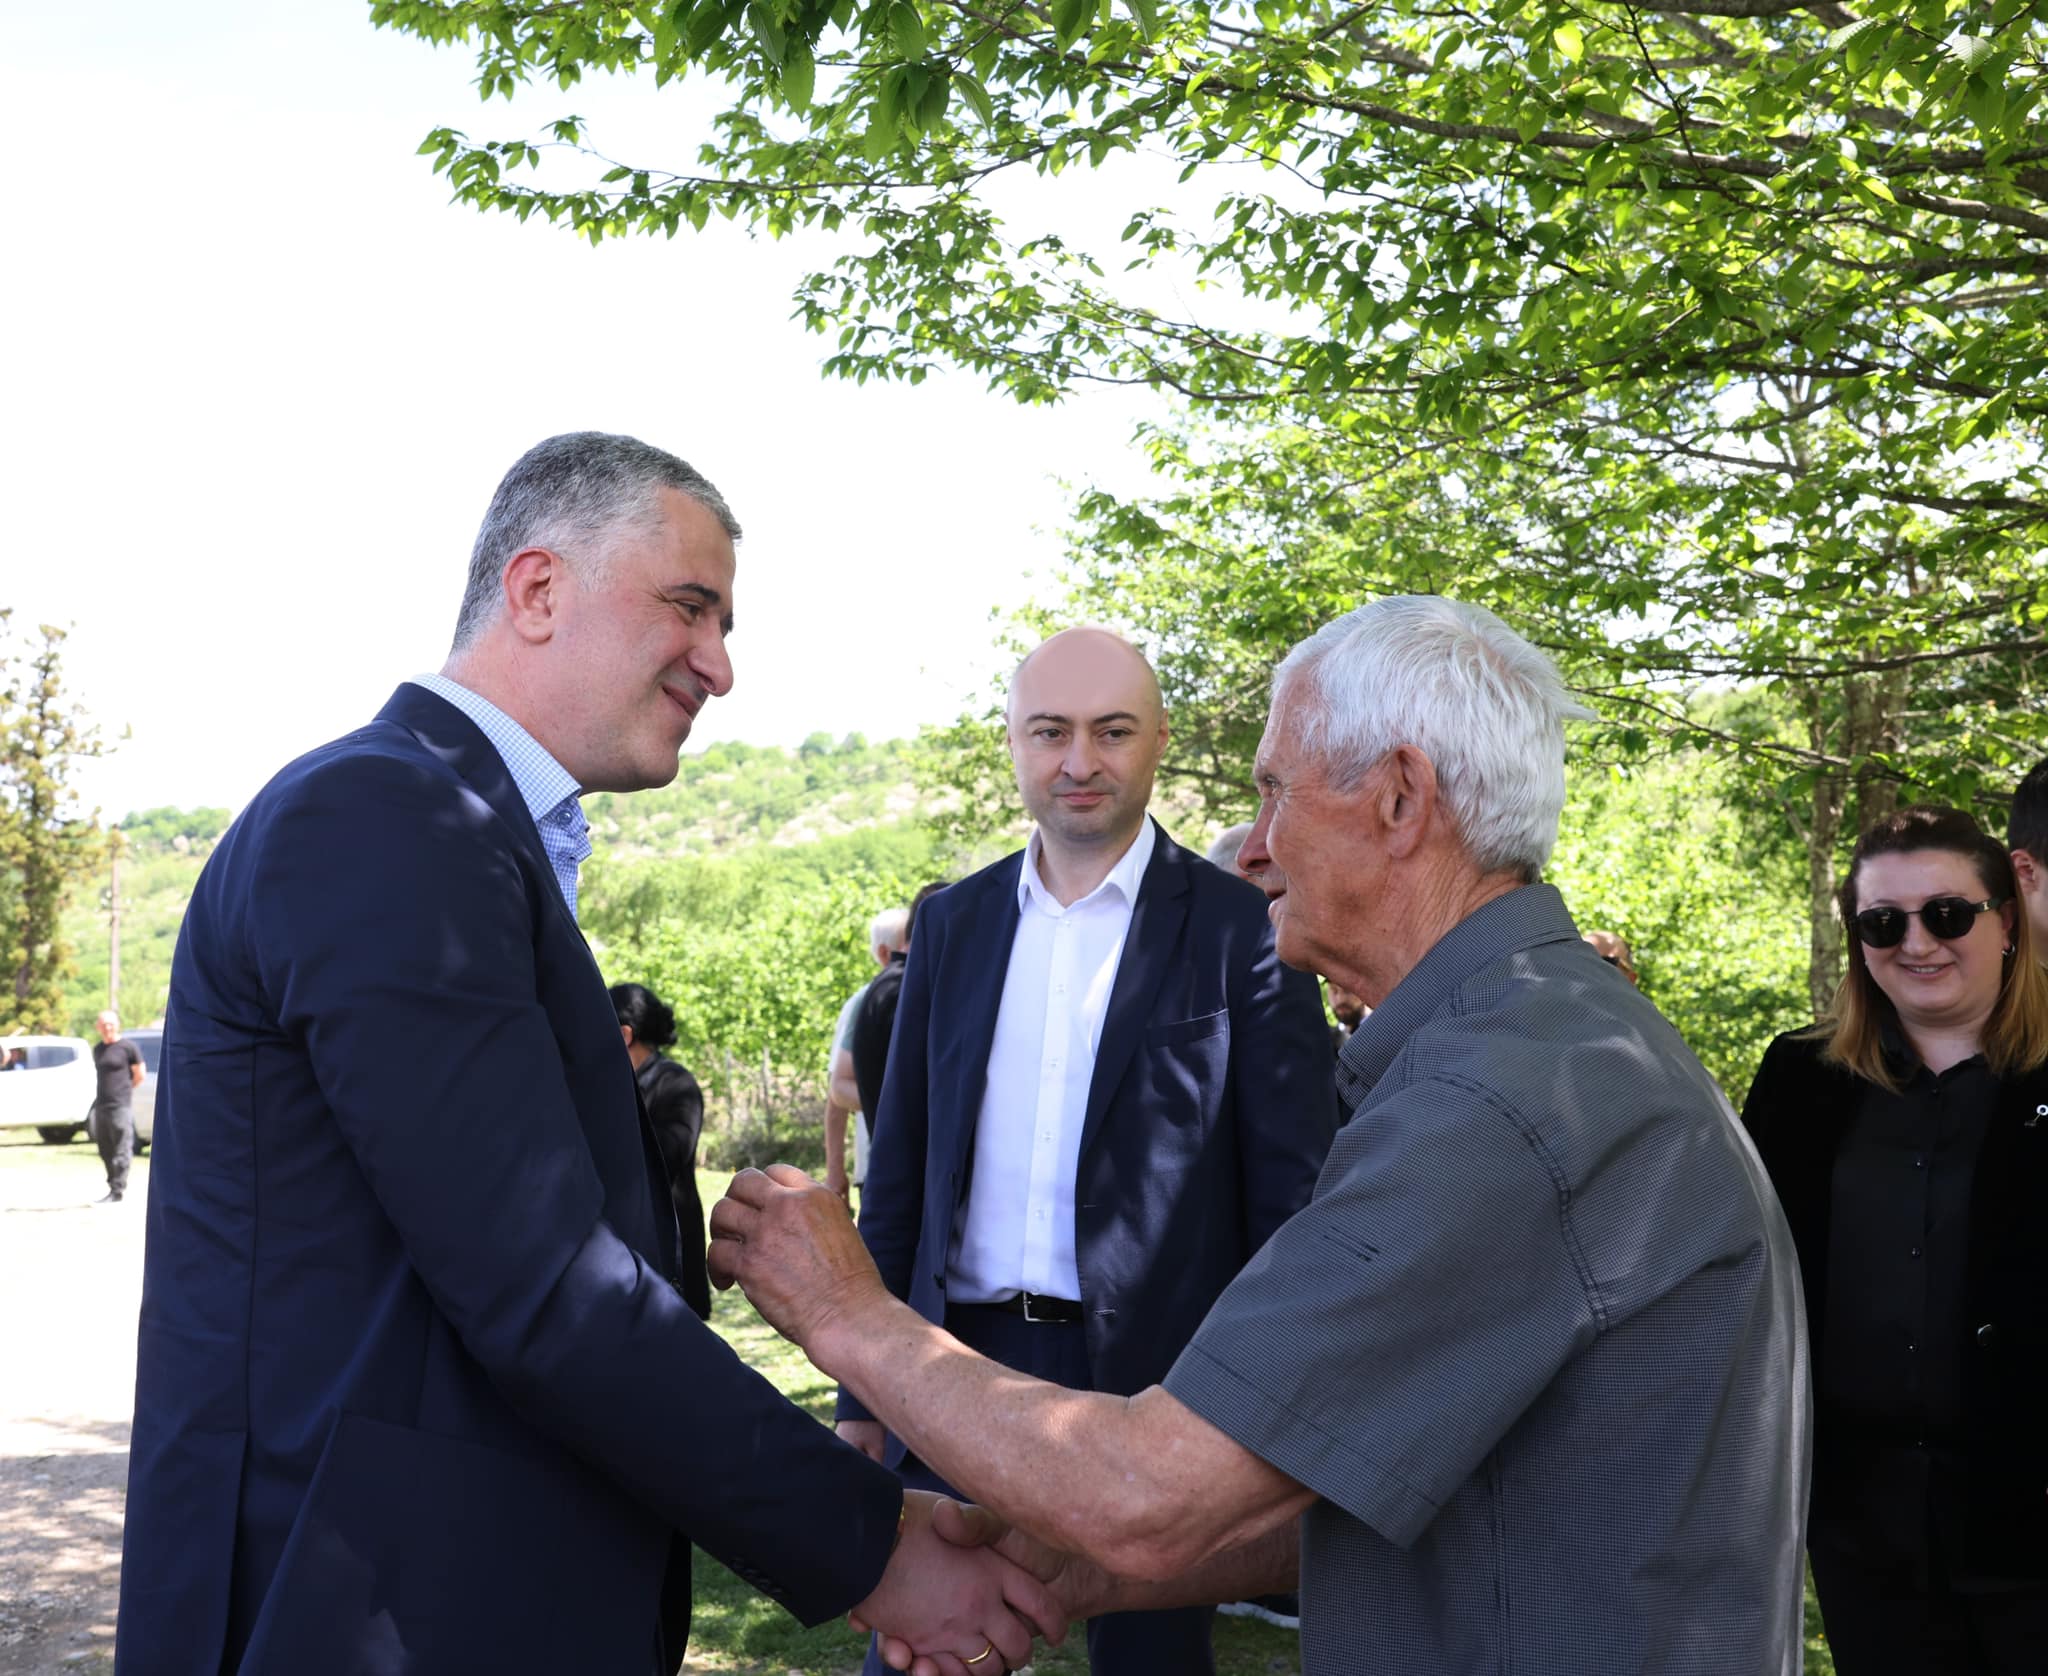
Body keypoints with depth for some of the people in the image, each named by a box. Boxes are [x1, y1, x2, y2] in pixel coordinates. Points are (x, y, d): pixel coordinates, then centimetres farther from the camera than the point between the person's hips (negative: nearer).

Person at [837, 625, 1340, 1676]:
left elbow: (1290, 1196, -4)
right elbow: (900, 1164, 12)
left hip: (1152, 1380, -3)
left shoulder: (1242, 931, -4)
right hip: (961, 1362, 4)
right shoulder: (952, 922, 8)